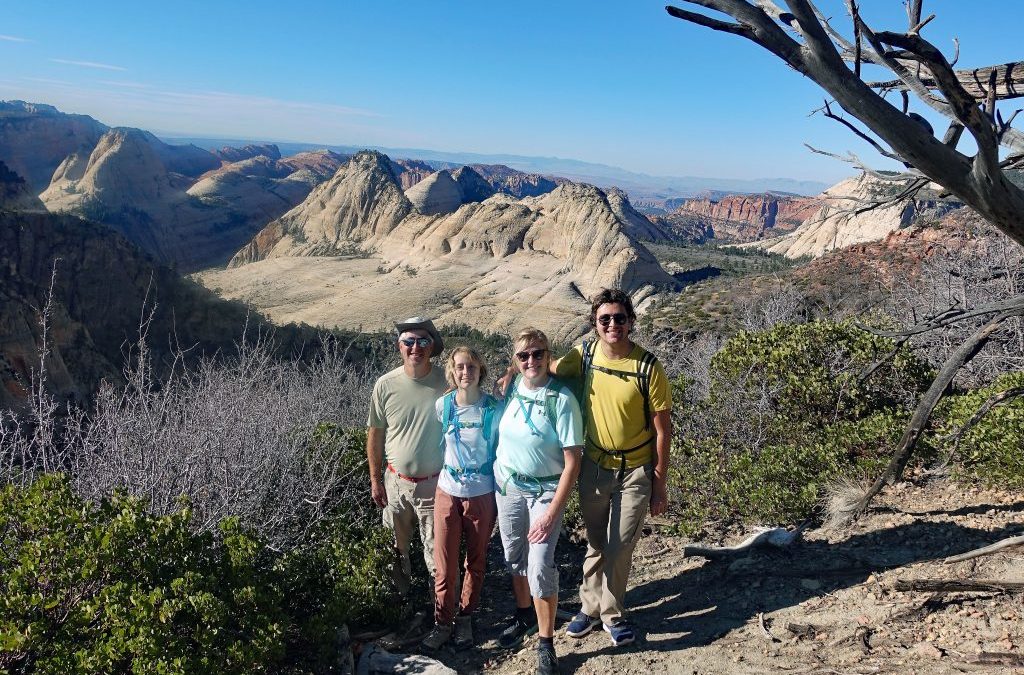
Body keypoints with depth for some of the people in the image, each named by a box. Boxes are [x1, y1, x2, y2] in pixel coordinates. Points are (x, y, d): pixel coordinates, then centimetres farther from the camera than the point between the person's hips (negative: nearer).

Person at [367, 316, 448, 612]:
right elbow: (375, 434, 1)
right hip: (396, 482, 2)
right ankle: (400, 596, 43)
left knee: (436, 550, 8)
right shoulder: (386, 385, -10)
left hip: (435, 484, -2)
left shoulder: (447, 383, -13)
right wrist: (375, 480, 3)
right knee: (397, 548, 20)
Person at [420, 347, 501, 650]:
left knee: (476, 562, 15)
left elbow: (500, 452, -1)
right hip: (447, 493, 1)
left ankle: (465, 617, 34)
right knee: (445, 566, 5)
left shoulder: (493, 408, -10)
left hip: (481, 495, -1)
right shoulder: (442, 405, -6)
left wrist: (500, 499, 1)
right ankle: (442, 623, 25)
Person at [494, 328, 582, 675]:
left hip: (546, 490, -4)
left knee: (540, 566, -10)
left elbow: (572, 462, -17)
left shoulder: (561, 398, -18)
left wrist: (552, 513, -19)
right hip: (507, 485, 4)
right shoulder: (511, 389, -5)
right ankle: (523, 614, 42)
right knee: (514, 557, 16)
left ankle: (546, 644, 10)